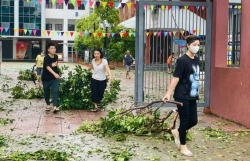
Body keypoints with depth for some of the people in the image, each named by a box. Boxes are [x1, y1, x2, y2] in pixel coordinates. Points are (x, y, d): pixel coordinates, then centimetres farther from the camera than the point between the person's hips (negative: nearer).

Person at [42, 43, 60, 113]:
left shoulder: (56, 56, 0)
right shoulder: (46, 58, -18)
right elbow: (48, 67, -34)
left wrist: (55, 64, -8)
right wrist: (54, 73, -49)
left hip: (55, 78, 3)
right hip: (46, 78, -3)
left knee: (55, 91, -13)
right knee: (47, 92, 11)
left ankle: (55, 107, -20)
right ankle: (48, 105, 32)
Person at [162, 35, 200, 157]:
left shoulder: (196, 60, 9)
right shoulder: (182, 60, -13)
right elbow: (176, 78, -17)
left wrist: (196, 92, 17)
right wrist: (168, 94, -20)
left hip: (192, 96, 7)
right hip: (182, 96, -7)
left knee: (193, 120, 10)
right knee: (185, 120, 1)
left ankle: (177, 132, 36)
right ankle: (183, 146, 17)